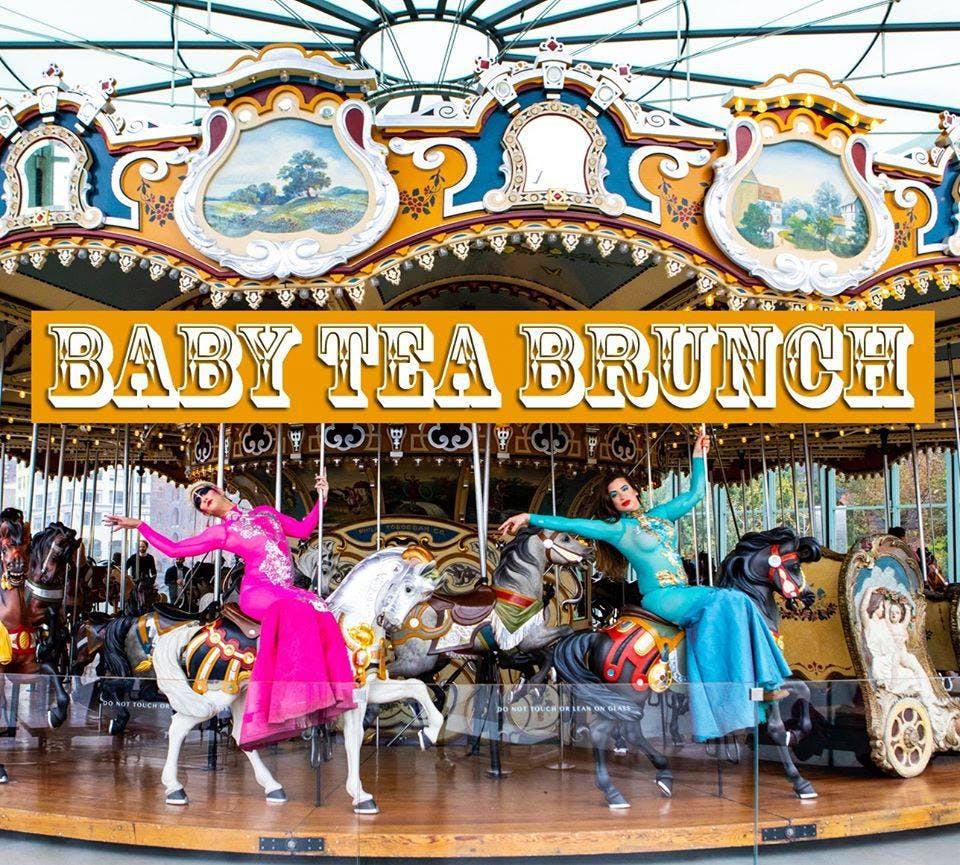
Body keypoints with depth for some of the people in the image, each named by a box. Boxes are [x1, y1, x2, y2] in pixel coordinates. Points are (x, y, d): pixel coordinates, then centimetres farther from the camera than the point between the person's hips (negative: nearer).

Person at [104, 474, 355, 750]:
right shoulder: (220, 533, 15)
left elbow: (303, 529, 29)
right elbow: (174, 549, 14)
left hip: (285, 590, 4)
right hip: (256, 592, -3)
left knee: (320, 613, -30)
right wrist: (138, 526, 16)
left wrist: (321, 499, 23)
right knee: (291, 611, -38)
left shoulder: (266, 512, 25)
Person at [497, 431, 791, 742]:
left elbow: (695, 494, 25)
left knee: (738, 603, -16)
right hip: (661, 597, -6)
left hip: (683, 594, 6)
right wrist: (530, 518, -12)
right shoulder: (616, 529, 1)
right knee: (725, 600, -25)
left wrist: (699, 457, 23)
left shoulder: (661, 515, 17)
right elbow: (573, 524, -6)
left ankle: (764, 682, -15)